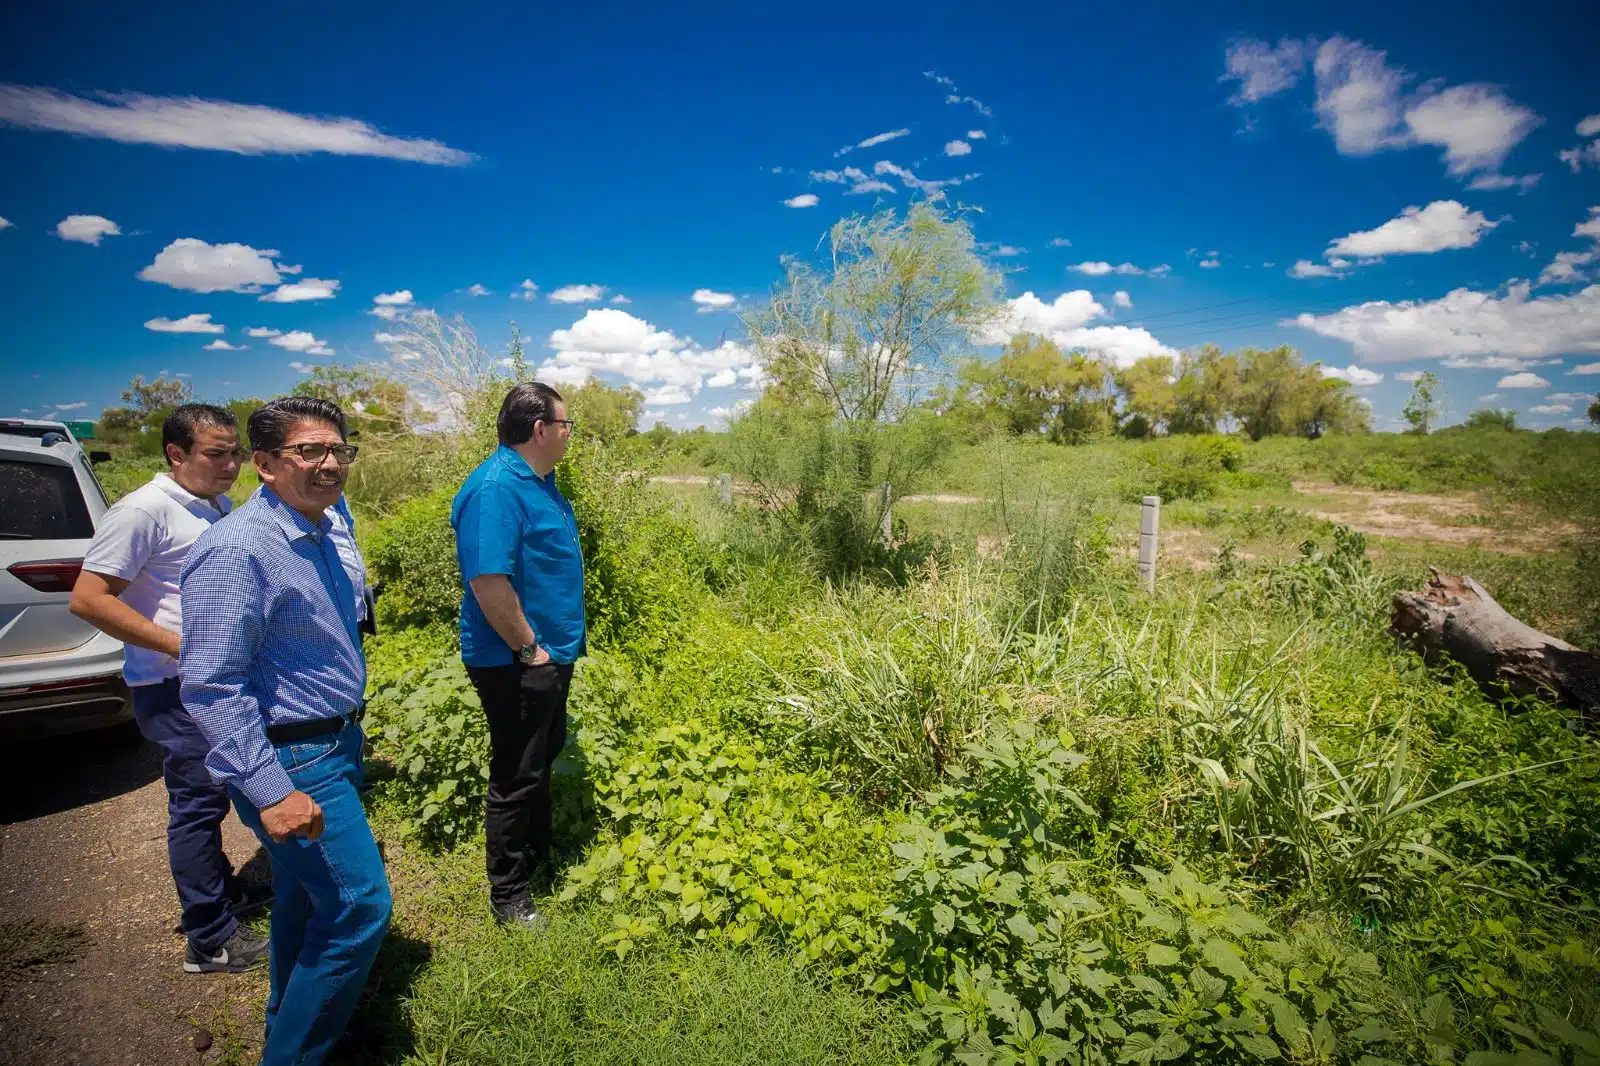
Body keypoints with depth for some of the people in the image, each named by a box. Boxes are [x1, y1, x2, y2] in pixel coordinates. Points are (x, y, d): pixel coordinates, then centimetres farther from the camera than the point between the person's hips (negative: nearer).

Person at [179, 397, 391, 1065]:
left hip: (334, 746, 9)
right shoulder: (237, 550, -22)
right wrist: (271, 791, -27)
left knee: (307, 896, 23)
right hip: (290, 763, -9)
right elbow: (210, 686, -25)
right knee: (359, 904, -4)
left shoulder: (317, 535, 6)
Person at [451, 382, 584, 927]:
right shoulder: (496, 488, -24)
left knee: (543, 758, 23)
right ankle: (508, 895, 25)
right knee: (517, 777, 6)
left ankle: (537, 856, 44)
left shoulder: (539, 480, 8)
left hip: (550, 655, 10)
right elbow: (488, 580, -30)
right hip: (516, 662, -10)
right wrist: (528, 648, -20)